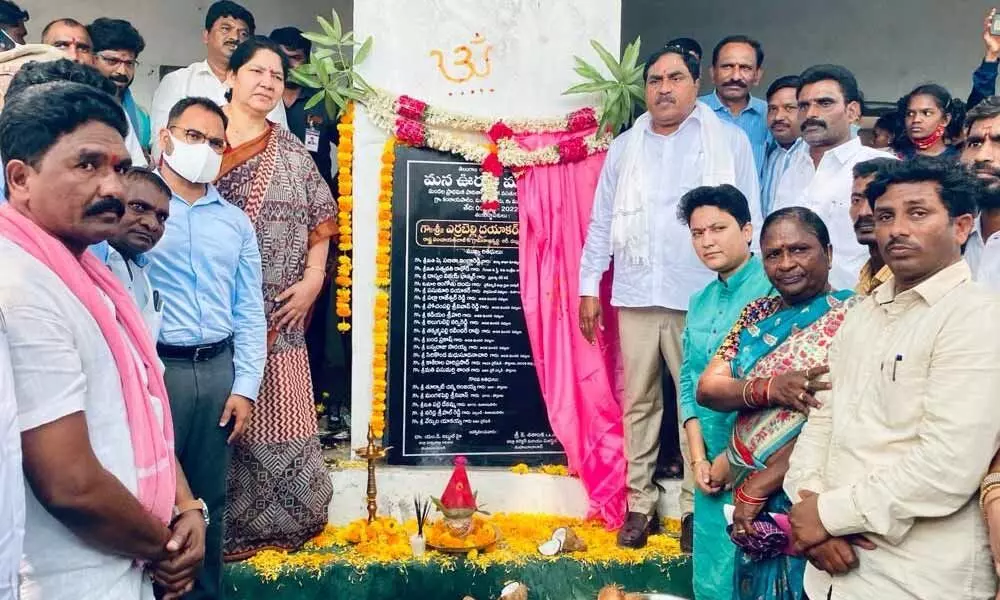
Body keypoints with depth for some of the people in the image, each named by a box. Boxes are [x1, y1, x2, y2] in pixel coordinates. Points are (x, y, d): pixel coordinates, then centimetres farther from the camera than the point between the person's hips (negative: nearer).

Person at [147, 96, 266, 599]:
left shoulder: (235, 221, 13)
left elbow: (249, 311, 11)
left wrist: (246, 386, 4)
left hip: (219, 369, 4)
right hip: (155, 366, -4)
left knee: (210, 498, 14)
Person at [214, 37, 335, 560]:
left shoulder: (292, 153, 11)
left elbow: (320, 223, 10)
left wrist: (313, 281, -2)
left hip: (277, 315, 2)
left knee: (274, 414, 6)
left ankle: (278, 521, 21)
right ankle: (219, 526, 19)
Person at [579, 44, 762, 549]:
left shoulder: (730, 142, 4)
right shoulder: (624, 147, 12)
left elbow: (749, 220, 2)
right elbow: (601, 222, 12)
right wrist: (589, 286, 6)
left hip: (704, 297, -2)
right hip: (636, 296, 3)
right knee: (638, 402, 8)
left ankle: (696, 505, 16)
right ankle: (640, 503, 19)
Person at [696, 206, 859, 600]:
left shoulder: (850, 317, -12)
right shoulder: (757, 314, 7)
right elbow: (707, 388, -1)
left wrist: (756, 487, -18)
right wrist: (770, 388, -21)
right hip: (753, 505, 6)